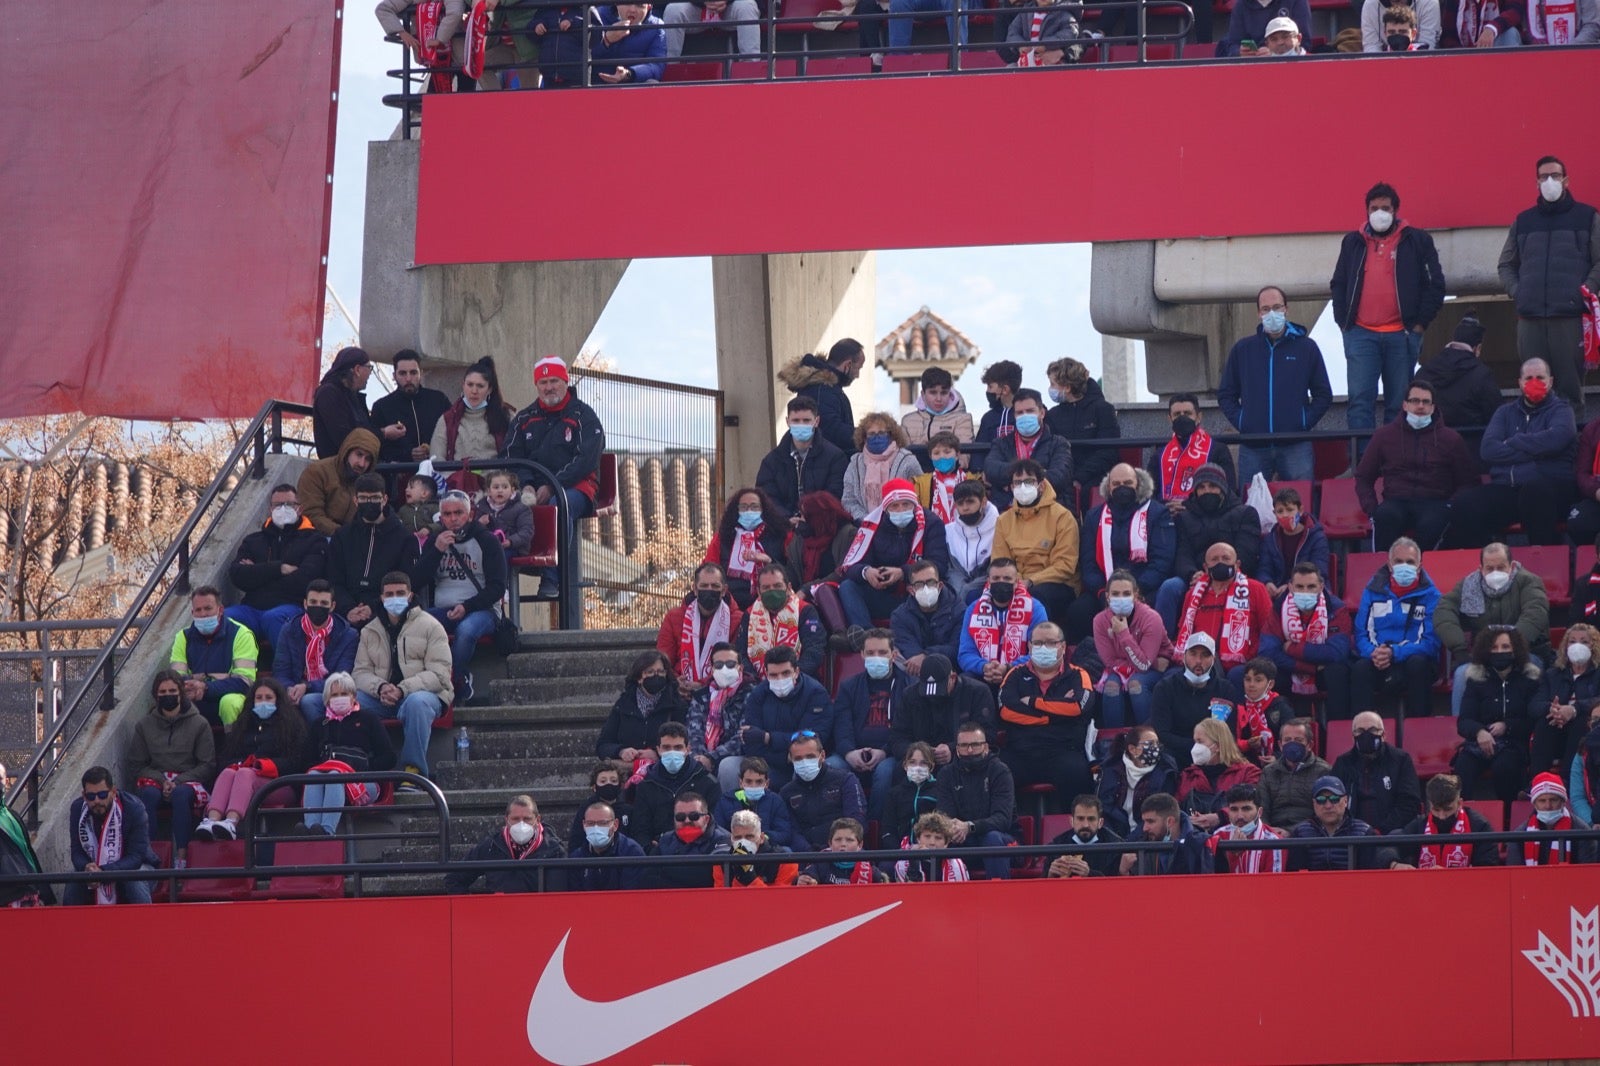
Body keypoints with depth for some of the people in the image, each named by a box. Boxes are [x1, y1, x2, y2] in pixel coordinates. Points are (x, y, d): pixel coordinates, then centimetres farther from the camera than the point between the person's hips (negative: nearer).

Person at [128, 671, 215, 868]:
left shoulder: (199, 724, 7)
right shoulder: (144, 726, 13)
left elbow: (208, 765, 3)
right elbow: (136, 765, 10)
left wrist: (177, 782, -11)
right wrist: (162, 781, -9)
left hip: (188, 781, -1)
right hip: (155, 779, 1)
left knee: (181, 794, -37)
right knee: (149, 793, -35)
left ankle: (181, 857, -43)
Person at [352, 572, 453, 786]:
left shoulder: (429, 626, 2)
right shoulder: (370, 631, 15)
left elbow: (439, 674, -7)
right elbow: (361, 672, 8)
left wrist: (402, 690, -21)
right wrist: (380, 687, -16)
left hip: (424, 693, -4)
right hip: (381, 697, 4)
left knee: (417, 702, -40)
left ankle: (413, 770, -37)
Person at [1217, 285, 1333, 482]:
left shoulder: (1306, 347, 8)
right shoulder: (1242, 349, 12)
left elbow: (1323, 394, 11)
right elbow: (1226, 394, 17)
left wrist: (1305, 422, -3)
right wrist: (1240, 421, 1)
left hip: (1295, 447, -1)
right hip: (1253, 449, 1)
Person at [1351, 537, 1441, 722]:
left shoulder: (1430, 595, 3)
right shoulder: (1373, 590, 11)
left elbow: (1431, 642, -7)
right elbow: (1361, 634, 8)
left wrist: (1395, 653, -21)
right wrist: (1373, 653, -16)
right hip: (1377, 660, 1)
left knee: (1418, 664, -36)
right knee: (1360, 668, -32)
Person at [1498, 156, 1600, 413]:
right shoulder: (1523, 221, 19)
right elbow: (1506, 264, 24)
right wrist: (1515, 291, 6)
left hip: (1570, 316, -3)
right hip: (1530, 318, 3)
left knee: (1570, 382, -6)